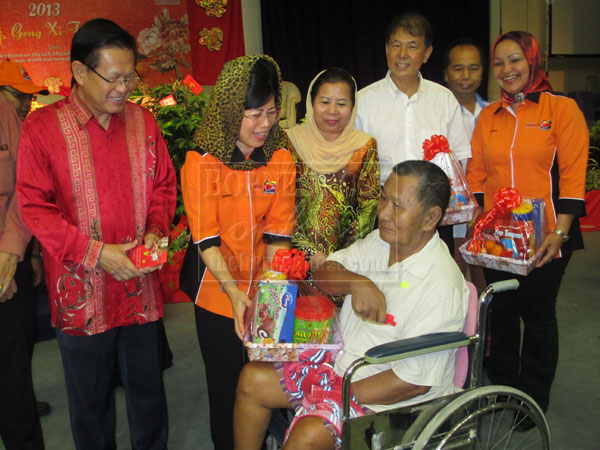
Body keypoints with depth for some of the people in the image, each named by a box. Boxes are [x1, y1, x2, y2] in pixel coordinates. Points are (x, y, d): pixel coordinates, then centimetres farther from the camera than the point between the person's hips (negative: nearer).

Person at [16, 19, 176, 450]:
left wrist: (156, 230, -7)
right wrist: (95, 252, -16)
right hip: (81, 292, -2)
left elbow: (164, 185, 11)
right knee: (91, 399, 15)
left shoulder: (143, 121, 3)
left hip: (140, 286, 3)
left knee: (148, 387, 17)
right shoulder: (43, 126, -7)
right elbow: (35, 207, -8)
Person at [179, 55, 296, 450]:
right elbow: (206, 239, -16)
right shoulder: (201, 162, -15)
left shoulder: (281, 160, -5)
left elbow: (278, 234, -6)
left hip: (262, 289, 3)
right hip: (217, 292, -2)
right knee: (226, 380, 13)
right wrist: (234, 292, -26)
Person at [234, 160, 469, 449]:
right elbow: (324, 272, 2)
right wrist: (355, 282, -20)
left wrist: (341, 395, -19)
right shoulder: (380, 241, -1)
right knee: (253, 377, 2)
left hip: (389, 401, -7)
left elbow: (415, 381, -24)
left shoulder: (441, 286, -25)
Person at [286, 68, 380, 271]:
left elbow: (369, 203, 3)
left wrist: (345, 257, -9)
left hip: (347, 254, 1)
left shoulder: (366, 146, 7)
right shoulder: (291, 141, 3)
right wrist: (311, 252, -12)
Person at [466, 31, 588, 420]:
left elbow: (573, 176, -9)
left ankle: (534, 398, 28)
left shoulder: (562, 109, -4)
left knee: (538, 316, 9)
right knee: (501, 313, 14)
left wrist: (559, 232, -17)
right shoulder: (489, 115, 8)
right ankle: (501, 387, 34)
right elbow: (476, 175, 10)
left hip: (544, 239, -3)